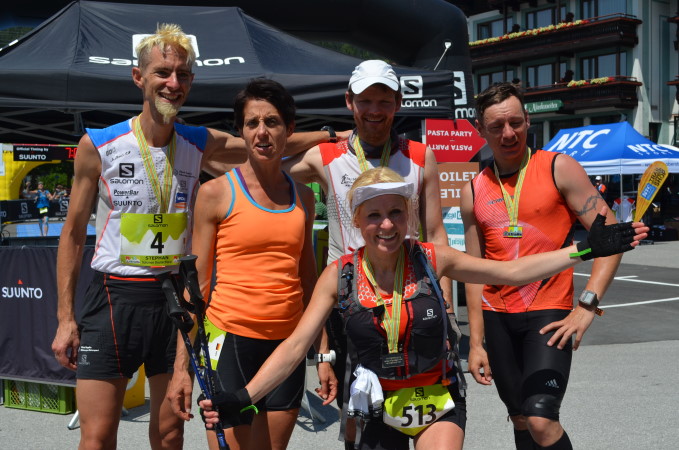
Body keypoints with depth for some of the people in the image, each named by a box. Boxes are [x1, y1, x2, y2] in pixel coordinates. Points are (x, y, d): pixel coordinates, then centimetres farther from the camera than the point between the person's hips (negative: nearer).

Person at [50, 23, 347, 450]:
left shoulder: (202, 145, 3)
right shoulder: (98, 145, -3)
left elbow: (277, 144, 5)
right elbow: (74, 233, 1)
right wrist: (66, 316, -2)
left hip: (176, 298, 2)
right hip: (113, 297, -2)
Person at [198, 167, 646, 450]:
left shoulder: (431, 259, -10)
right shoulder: (339, 276, -10)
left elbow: (511, 271, -6)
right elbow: (294, 347, -10)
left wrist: (585, 249, -11)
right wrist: (243, 397, -22)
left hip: (438, 399, -1)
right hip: (381, 408, 1)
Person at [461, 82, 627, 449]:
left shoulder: (558, 169, -4)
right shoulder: (473, 192, 7)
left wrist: (587, 305, -18)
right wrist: (475, 342, 6)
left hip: (549, 313, -4)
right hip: (497, 317, 4)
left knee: (541, 420, -18)